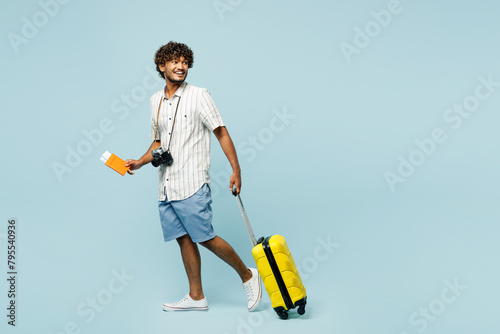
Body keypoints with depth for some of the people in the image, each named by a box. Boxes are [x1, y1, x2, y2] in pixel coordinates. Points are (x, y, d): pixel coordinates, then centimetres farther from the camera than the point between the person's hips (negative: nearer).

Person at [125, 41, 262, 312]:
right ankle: (196, 297, 21)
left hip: (192, 185, -6)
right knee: (184, 239, 10)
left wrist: (236, 170, -13)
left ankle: (247, 275, 15)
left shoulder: (198, 96, -4)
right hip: (166, 187, 6)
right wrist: (140, 162, 5)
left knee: (205, 238, -5)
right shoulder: (156, 100, 14)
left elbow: (221, 132, -6)